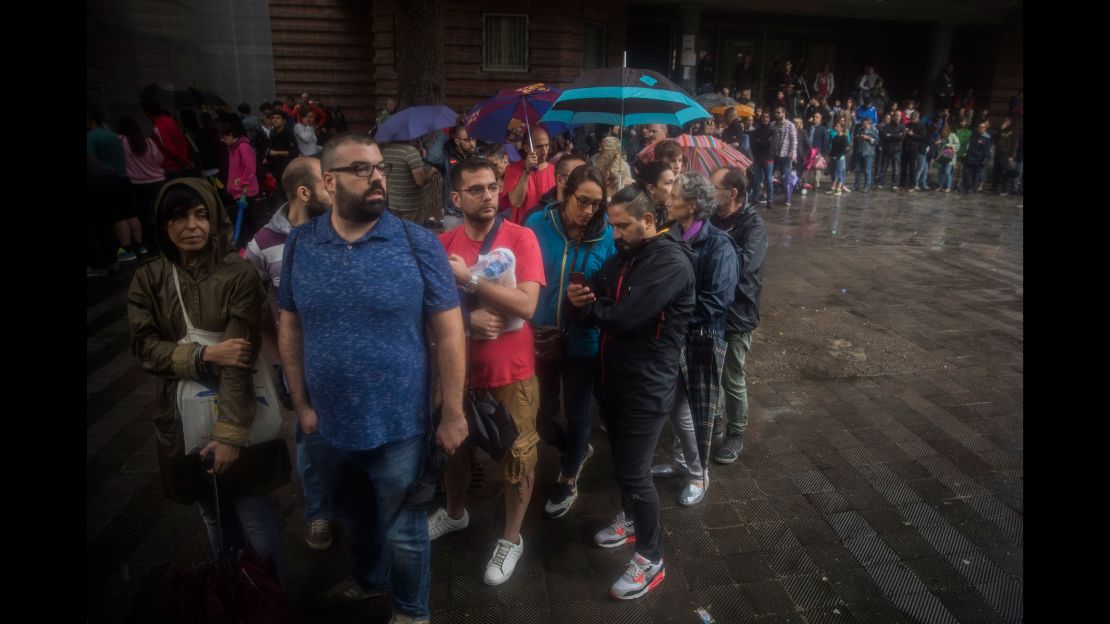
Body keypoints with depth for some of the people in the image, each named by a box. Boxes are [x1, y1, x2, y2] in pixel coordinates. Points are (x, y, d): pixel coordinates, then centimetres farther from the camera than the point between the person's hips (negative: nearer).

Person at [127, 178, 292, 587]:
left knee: (255, 518, 7)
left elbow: (241, 360, -19)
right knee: (214, 517, 20)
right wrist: (204, 355, -22)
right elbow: (144, 346, -6)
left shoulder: (238, 275, -13)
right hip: (183, 419, 4)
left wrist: (229, 433, -23)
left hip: (236, 415, -3)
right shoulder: (148, 280, -1)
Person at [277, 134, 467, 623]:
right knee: (354, 517, 28)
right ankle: (368, 577, 57)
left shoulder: (418, 244, -14)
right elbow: (290, 329, 4)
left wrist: (453, 413, -11)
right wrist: (302, 404, 3)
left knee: (403, 530, 15)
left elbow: (449, 332, -12)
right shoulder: (299, 245, -4)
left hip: (398, 426, -3)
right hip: (330, 424, 4)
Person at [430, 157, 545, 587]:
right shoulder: (442, 244, -3)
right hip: (459, 367, 4)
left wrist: (469, 278, -24)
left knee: (517, 455, 11)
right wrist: (468, 318, -21)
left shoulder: (521, 238, -12)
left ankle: (512, 539, 34)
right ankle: (455, 512, 51)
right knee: (455, 444, 23)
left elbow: (526, 305, -22)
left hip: (512, 371, -3)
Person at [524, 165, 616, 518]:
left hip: (582, 340, -1)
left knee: (577, 411, 14)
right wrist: (527, 324, -10)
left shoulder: (605, 234, -9)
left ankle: (568, 482, 39)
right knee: (541, 412, 13)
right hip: (539, 336, 1)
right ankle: (576, 452, 46)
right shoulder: (538, 224, -10)